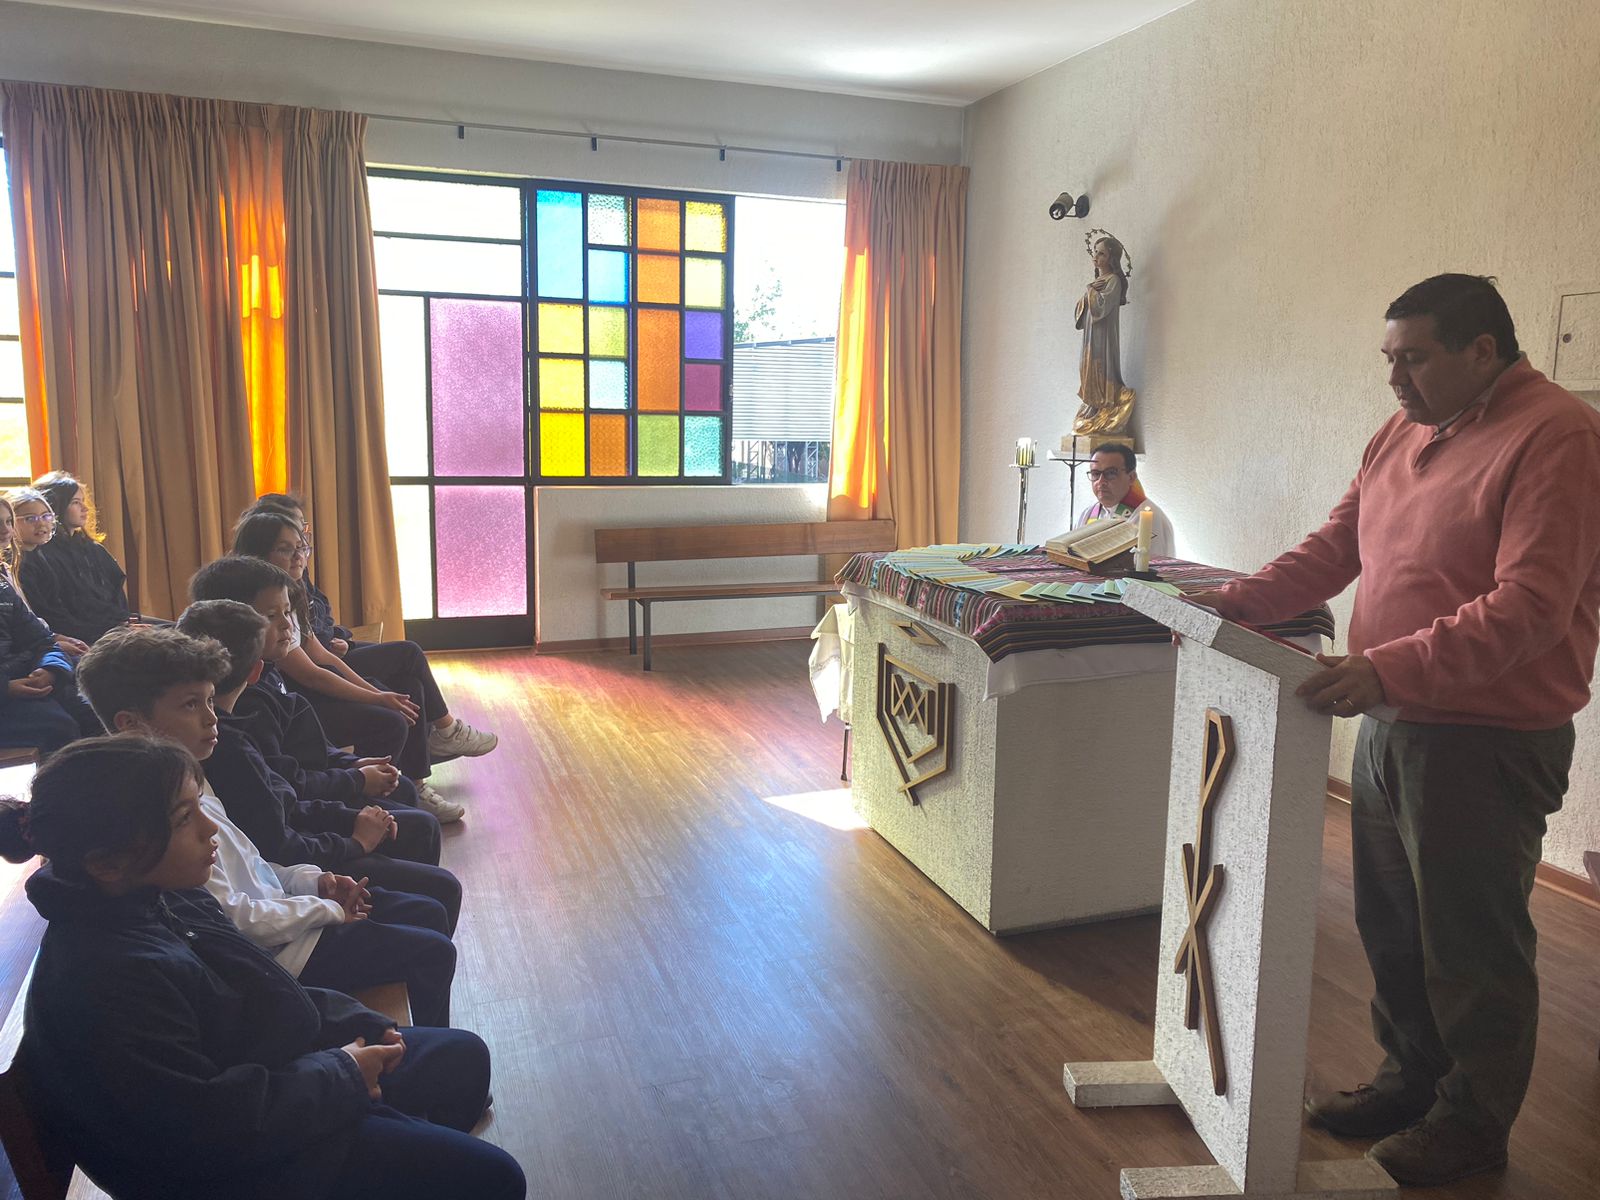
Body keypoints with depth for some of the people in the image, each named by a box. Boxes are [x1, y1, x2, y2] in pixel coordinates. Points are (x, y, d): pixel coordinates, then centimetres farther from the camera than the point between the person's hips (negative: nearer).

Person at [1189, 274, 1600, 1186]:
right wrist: (1235, 602, -1)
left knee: (1471, 945, 8)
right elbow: (1334, 550, 13)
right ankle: (1413, 1079, 38)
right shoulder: (1402, 435, 10)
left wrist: (1388, 668, -32)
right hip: (1389, 724, 8)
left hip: (1487, 742, -8)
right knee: (1392, 928, 19)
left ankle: (1475, 1121, 28)